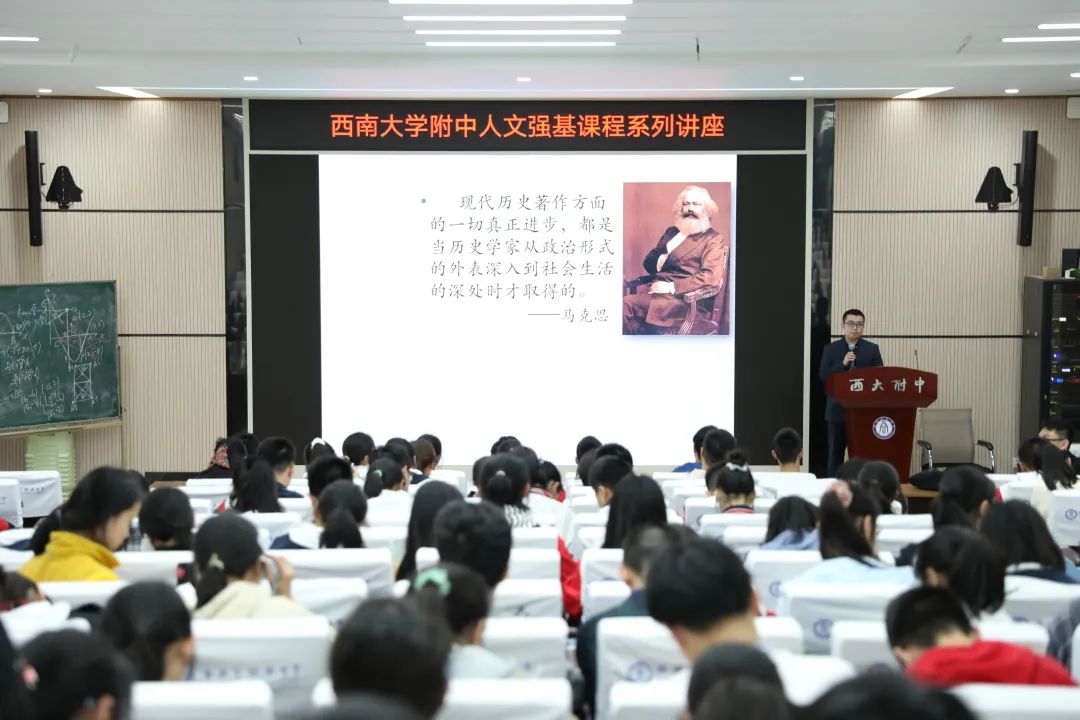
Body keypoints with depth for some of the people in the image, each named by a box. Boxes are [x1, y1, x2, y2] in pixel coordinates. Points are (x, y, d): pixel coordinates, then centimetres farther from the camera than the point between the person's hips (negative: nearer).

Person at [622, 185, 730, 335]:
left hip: (686, 300, -6)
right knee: (625, 305, -26)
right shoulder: (671, 232, 22)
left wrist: (672, 287, -20)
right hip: (658, 292, 6)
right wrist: (657, 262, -1)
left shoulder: (715, 241, 2)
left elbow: (710, 276, -12)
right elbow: (648, 262, 24)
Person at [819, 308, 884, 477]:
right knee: (835, 452, 5)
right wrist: (843, 364, -16)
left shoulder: (872, 349, 7)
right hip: (838, 409, 0)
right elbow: (823, 375, -4)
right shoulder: (831, 349, 5)